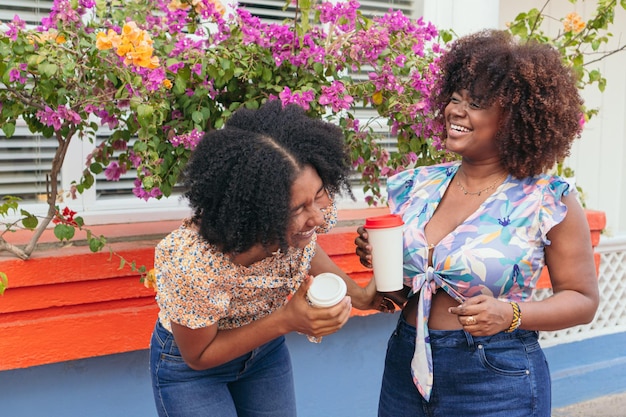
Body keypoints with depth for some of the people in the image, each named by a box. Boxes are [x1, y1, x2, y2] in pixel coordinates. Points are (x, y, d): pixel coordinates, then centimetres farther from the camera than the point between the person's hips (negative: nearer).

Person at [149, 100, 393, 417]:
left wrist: (359, 296, -10)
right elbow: (198, 356, -21)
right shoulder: (192, 264, -39)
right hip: (191, 367, -4)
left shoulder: (307, 213, -26)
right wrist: (286, 320, -32)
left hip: (266, 350, 4)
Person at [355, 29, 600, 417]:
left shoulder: (550, 201, -12)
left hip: (497, 384, -4)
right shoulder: (417, 186, 0)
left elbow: (582, 300, -6)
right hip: (406, 370, 4)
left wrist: (509, 314, -21)